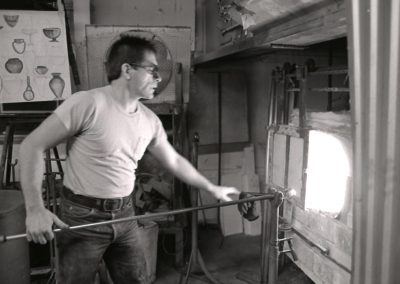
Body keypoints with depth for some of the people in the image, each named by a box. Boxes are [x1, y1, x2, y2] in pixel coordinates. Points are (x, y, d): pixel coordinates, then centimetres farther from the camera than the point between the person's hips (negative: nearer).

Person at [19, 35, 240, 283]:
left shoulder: (150, 120, 1)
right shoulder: (88, 103, -19)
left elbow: (174, 160, 15)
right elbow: (33, 145, -15)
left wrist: (212, 189, 18)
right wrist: (35, 208, -21)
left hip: (124, 216, 6)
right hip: (83, 218, -6)